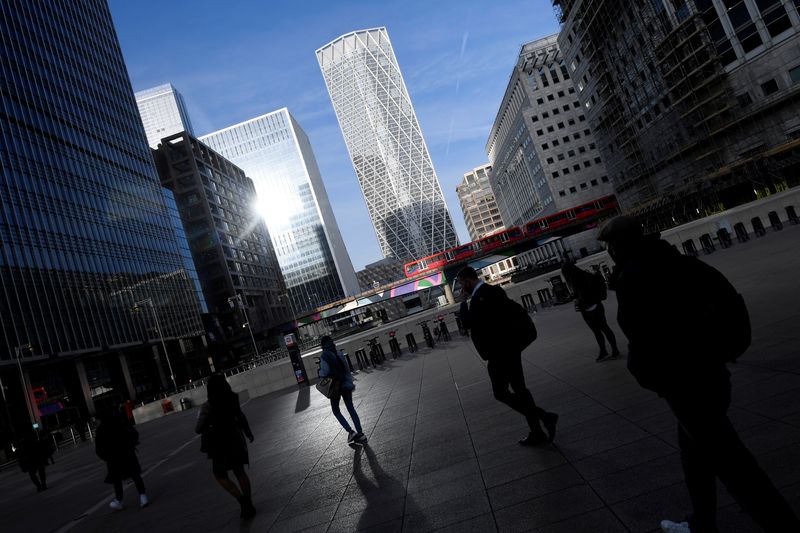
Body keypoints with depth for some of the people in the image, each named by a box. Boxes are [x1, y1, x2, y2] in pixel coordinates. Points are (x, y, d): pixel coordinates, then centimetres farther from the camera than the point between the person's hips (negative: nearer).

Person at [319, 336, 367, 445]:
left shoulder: (324, 357, -13)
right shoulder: (339, 354, 3)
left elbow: (325, 373, -18)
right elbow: (347, 368, 6)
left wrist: (319, 372, 4)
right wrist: (350, 382, 14)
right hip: (346, 384, 5)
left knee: (336, 410, 12)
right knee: (351, 409, 12)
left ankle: (350, 432, -3)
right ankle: (360, 434, 8)